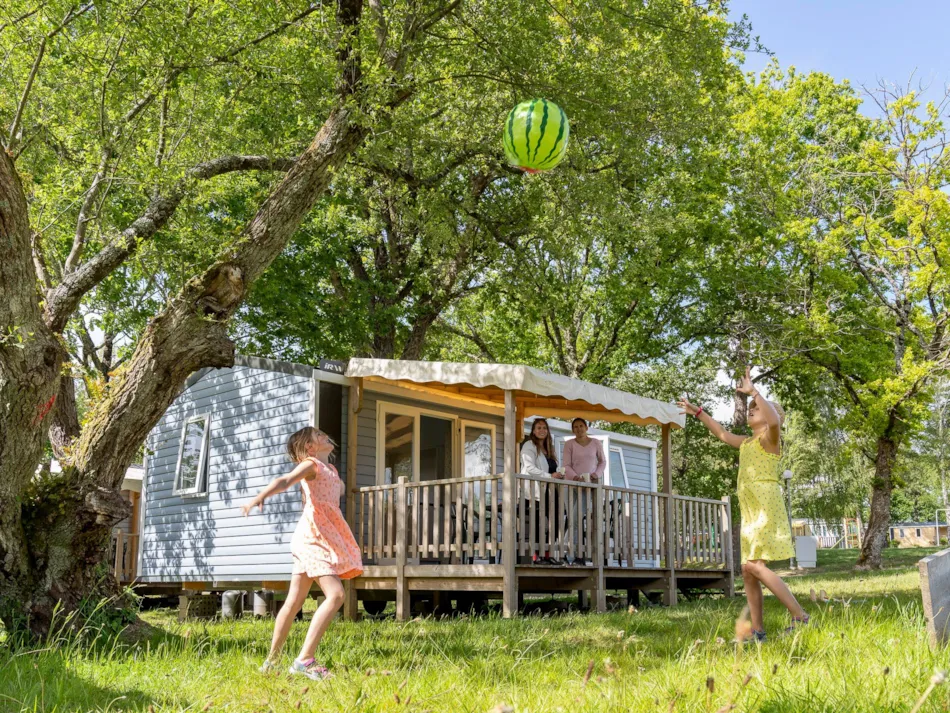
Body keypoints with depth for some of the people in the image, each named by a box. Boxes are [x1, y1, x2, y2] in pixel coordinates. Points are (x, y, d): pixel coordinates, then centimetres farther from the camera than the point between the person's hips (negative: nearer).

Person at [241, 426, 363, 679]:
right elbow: (285, 480, -27)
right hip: (312, 537, -9)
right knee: (335, 594, -21)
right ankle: (304, 660, -25)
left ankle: (271, 660, 19)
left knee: (294, 602, 12)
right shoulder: (311, 464, -7)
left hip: (325, 540, 9)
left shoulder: (330, 469, 18)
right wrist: (260, 496, -41)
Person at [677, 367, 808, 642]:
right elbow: (722, 433, 36)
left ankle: (800, 617, -15)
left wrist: (753, 392, -24)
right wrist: (696, 412, 36)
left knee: (756, 566, -18)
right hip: (751, 513, 9)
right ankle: (757, 631, 6)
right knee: (748, 571, 4)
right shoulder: (747, 443, 21)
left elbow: (774, 420, -27)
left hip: (766, 508, -9)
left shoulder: (769, 438, -3)